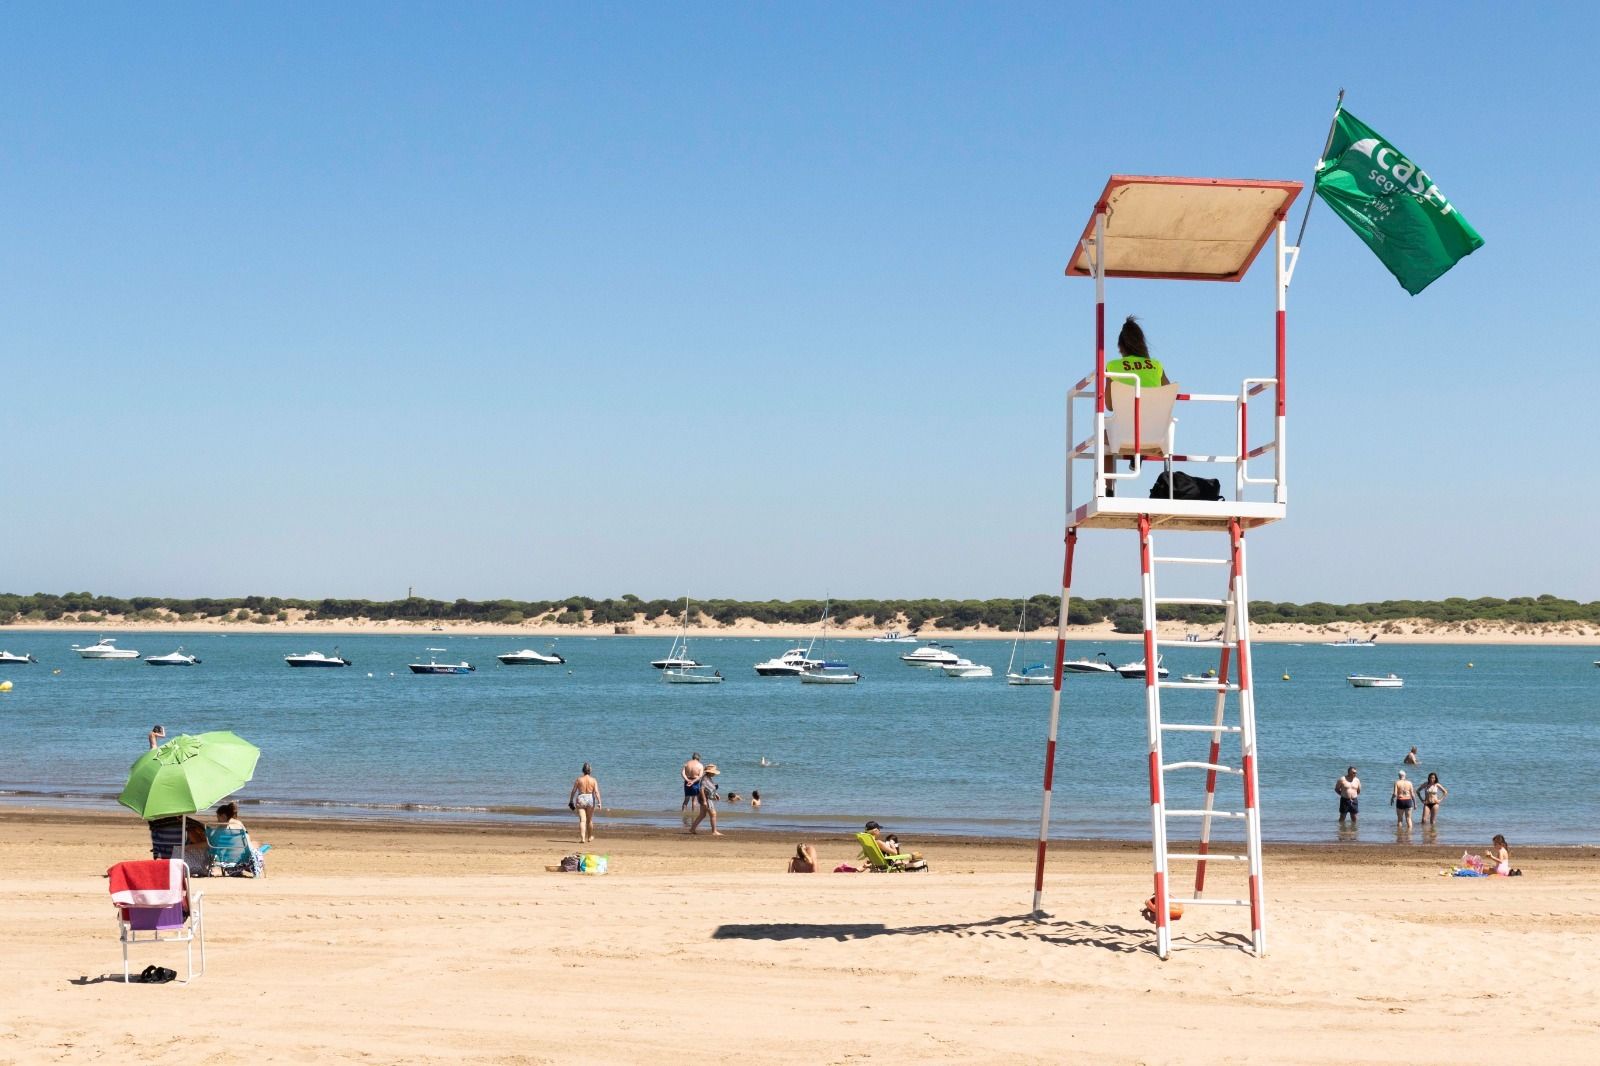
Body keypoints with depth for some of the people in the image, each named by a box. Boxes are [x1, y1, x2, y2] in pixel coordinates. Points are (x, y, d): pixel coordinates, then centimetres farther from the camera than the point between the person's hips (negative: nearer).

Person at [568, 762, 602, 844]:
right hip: (590, 799, 1)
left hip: (581, 800, -1)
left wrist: (571, 801, 13)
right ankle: (590, 837, 35)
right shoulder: (593, 780, -2)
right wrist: (599, 803, -14)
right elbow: (596, 792, -11)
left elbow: (573, 791, 2)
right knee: (589, 820, 19)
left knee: (582, 820, -6)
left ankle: (582, 838, -21)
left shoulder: (579, 779, -1)